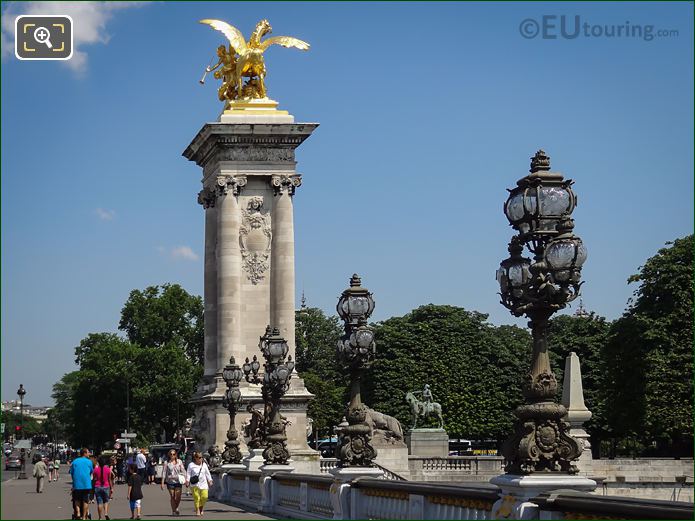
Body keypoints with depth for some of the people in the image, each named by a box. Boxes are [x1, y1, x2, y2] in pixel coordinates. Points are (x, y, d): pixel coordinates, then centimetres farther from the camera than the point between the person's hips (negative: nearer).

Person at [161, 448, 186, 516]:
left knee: (178, 497, -2)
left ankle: (176, 508, 25)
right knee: (172, 497, 1)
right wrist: (162, 483, -4)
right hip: (170, 482, -1)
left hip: (178, 481, 1)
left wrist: (185, 479, -1)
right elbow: (164, 473, 0)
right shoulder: (167, 463, 1)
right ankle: (173, 510, 13)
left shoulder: (179, 462, 6)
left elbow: (183, 471, 8)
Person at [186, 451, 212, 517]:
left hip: (203, 484, 3)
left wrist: (210, 481, 15)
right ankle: (197, 510, 2)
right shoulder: (191, 465, 1)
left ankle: (201, 508, 19)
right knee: (196, 497, -8)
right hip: (195, 484, -3)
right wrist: (187, 481, -9)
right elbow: (188, 474, 1)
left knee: (204, 497, -6)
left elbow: (207, 473, 17)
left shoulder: (204, 465, 10)